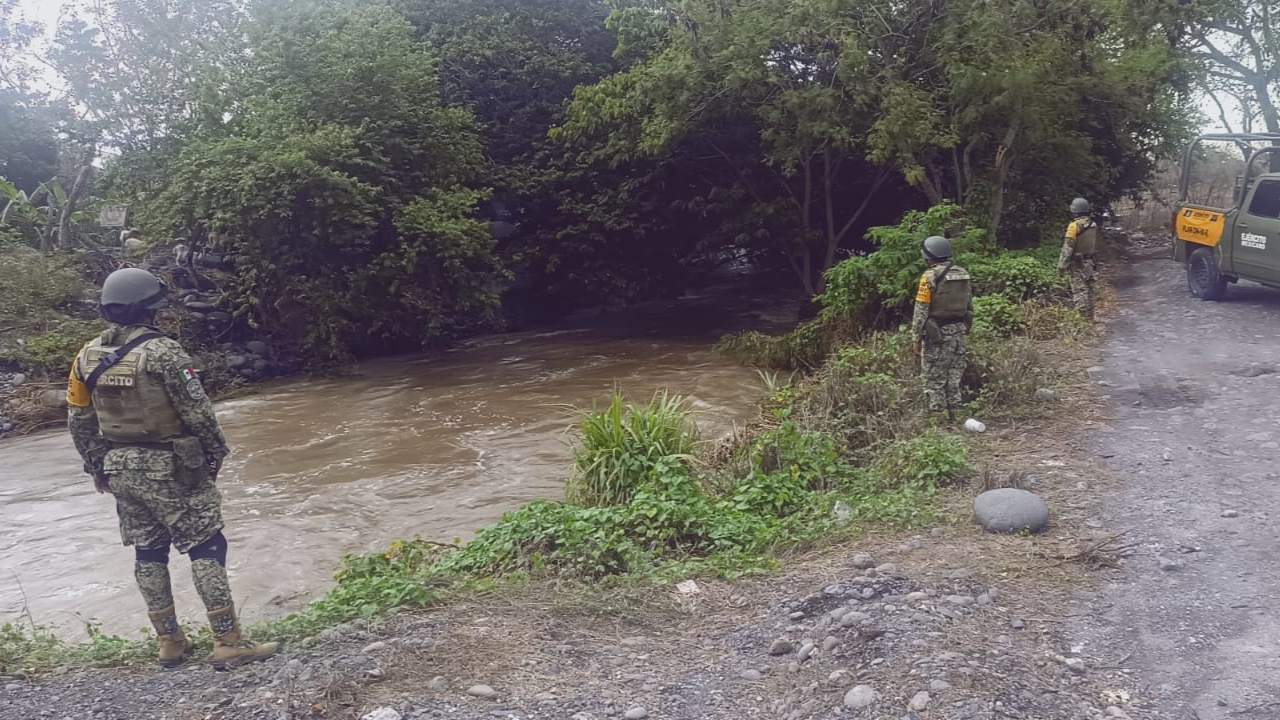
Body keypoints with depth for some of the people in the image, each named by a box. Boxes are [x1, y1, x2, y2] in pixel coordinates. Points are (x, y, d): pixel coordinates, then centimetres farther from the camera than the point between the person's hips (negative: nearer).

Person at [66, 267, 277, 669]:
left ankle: (169, 643, 21)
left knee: (148, 554, 14)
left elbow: (78, 420, 9)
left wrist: (97, 467, 19)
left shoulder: (87, 356, 3)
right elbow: (198, 412, -16)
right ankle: (228, 643, -2)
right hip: (170, 469, -7)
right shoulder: (162, 352, -17)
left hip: (120, 470, 7)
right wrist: (215, 454, -1)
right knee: (206, 549, -2)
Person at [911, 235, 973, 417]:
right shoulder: (963, 274, 7)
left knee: (934, 378, 0)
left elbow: (921, 310, -13)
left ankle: (937, 414, 2)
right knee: (954, 376, 13)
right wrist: (965, 329, 20)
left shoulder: (930, 276, -13)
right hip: (958, 332, 7)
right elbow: (969, 305, 13)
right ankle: (953, 413, 18)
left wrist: (917, 337, -7)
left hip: (936, 333, -7)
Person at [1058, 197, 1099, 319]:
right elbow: (1095, 245, 12)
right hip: (1089, 262, 7)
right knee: (1090, 290, 13)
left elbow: (1068, 247, -18)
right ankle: (1090, 317, 21)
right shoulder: (1093, 225, 5)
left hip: (1077, 264, -7)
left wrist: (1061, 264, -13)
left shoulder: (1075, 226, -17)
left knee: (1079, 290, -5)